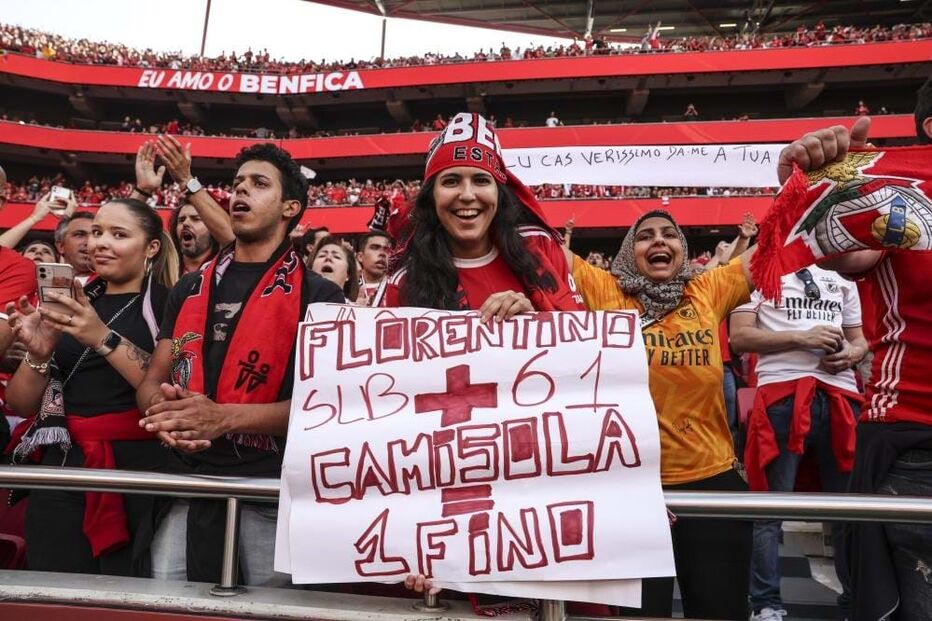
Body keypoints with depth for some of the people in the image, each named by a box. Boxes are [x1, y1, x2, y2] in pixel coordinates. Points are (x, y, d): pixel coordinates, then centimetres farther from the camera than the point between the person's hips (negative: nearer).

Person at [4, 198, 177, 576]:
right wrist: (38, 354, -6)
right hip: (61, 468, 5)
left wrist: (104, 338, -23)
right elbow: (19, 404, 12)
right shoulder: (72, 304, 13)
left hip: (138, 470, -4)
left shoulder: (169, 304, -2)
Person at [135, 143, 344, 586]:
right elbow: (152, 381, 13)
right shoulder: (189, 288, 14)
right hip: (187, 485, 4)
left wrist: (224, 417, -23)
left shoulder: (318, 296, -2)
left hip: (270, 491, -4)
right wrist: (163, 411, -12)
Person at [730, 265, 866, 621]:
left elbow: (859, 340, 25)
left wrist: (851, 354, 1)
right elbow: (738, 336, -3)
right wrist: (801, 337, -13)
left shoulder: (842, 279, 23)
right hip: (783, 395, -5)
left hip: (841, 396, 5)